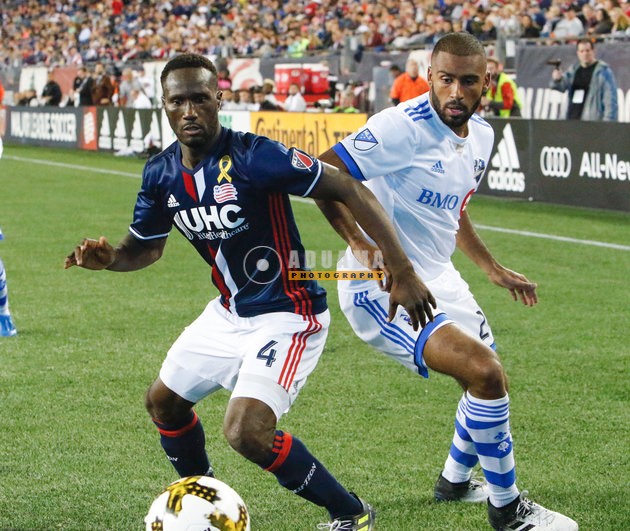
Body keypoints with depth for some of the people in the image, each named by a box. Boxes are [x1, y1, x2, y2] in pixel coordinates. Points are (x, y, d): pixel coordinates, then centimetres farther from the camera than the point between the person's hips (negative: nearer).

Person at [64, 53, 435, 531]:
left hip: (287, 315, -8)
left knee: (247, 433, -22)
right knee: (164, 401, 21)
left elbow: (350, 191, -22)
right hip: (230, 312, 8)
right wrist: (109, 258, -12)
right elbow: (146, 247, 13)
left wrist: (402, 271, -25)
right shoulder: (161, 174, -3)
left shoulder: (253, 156, -25)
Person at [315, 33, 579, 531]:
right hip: (383, 286, -9)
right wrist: (361, 242, -30)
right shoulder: (403, 126, -22)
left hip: (437, 278, 9)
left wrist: (494, 270, 23)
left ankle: (456, 481, 48)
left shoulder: (481, 135, 5)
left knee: (490, 381, 21)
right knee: (486, 374, -22)